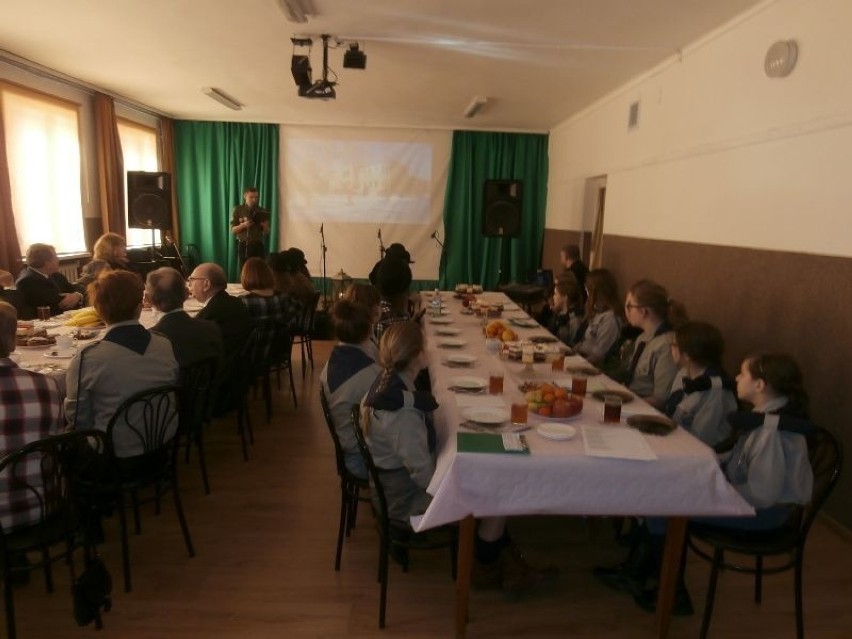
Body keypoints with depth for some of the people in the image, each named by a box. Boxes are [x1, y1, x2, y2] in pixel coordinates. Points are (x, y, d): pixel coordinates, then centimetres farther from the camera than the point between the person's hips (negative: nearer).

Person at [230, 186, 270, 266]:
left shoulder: (262, 212, 4)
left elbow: (266, 233, 7)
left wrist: (265, 227, -14)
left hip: (258, 246, 1)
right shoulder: (238, 210, 2)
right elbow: (233, 230, 1)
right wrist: (243, 225, -17)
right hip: (244, 246, -1)